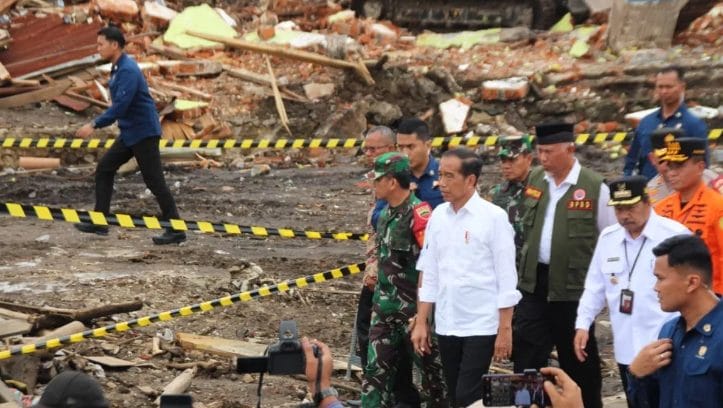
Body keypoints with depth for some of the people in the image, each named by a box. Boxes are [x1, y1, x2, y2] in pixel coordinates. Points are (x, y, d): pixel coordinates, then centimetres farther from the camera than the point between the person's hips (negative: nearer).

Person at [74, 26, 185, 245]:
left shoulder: (128, 70, -20)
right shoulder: (118, 68, 11)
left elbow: (120, 106, -27)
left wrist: (94, 125, -25)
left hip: (143, 133, -10)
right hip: (129, 133, 10)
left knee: (154, 180, -6)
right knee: (104, 169, 9)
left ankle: (176, 230, -1)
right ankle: (99, 222, 12)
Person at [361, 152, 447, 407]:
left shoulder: (418, 213, -18)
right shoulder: (385, 214, 10)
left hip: (414, 308, -8)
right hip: (385, 309, 8)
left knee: (430, 370, 5)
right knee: (375, 370, 7)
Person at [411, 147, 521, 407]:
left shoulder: (493, 217, -8)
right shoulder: (438, 215, 6)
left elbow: (506, 278, -7)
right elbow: (429, 274, 11)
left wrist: (505, 330, -9)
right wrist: (421, 323, 8)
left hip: (481, 326, -5)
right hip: (446, 325, 5)